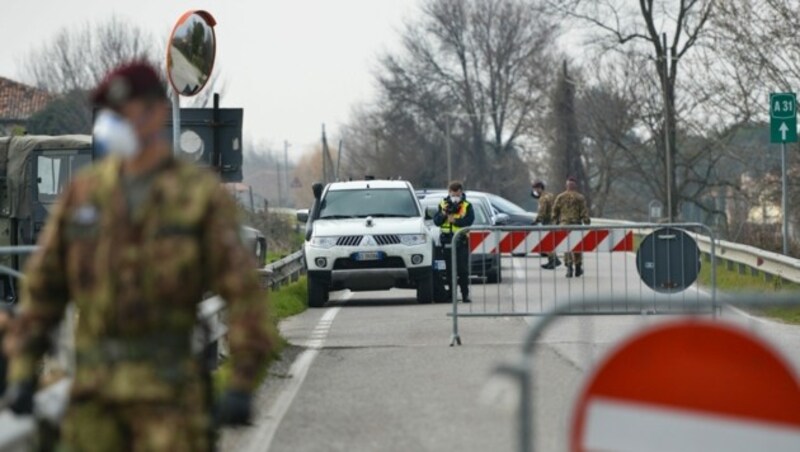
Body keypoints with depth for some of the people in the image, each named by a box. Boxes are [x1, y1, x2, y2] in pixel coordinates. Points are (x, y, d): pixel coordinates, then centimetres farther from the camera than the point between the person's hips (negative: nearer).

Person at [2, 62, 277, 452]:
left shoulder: (201, 195, -2)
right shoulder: (84, 192, 9)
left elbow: (242, 289, -7)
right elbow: (42, 283, 12)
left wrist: (242, 385, -13)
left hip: (168, 386, -4)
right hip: (96, 387, 4)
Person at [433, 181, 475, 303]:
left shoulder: (467, 206, 3)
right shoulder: (443, 204, 10)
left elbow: (469, 221, -11)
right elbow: (436, 221, 3)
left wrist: (454, 220, -19)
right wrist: (444, 214, -15)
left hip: (461, 242, -2)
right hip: (447, 241, 2)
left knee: (463, 270, -5)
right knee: (450, 270, 5)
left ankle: (465, 294, -3)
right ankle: (451, 294, 10)